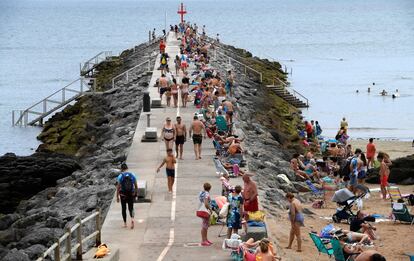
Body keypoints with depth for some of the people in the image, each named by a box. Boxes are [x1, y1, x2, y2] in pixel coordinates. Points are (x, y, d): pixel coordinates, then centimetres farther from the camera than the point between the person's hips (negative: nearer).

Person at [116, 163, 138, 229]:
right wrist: (135, 193, 16)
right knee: (131, 208, 10)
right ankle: (132, 218, -18)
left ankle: (125, 223, 19)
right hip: (131, 195, 1)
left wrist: (117, 196, -2)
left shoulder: (120, 176, -8)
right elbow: (136, 186, 2)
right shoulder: (132, 175, -1)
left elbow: (118, 187, -9)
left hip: (123, 195, -1)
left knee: (124, 209, 15)